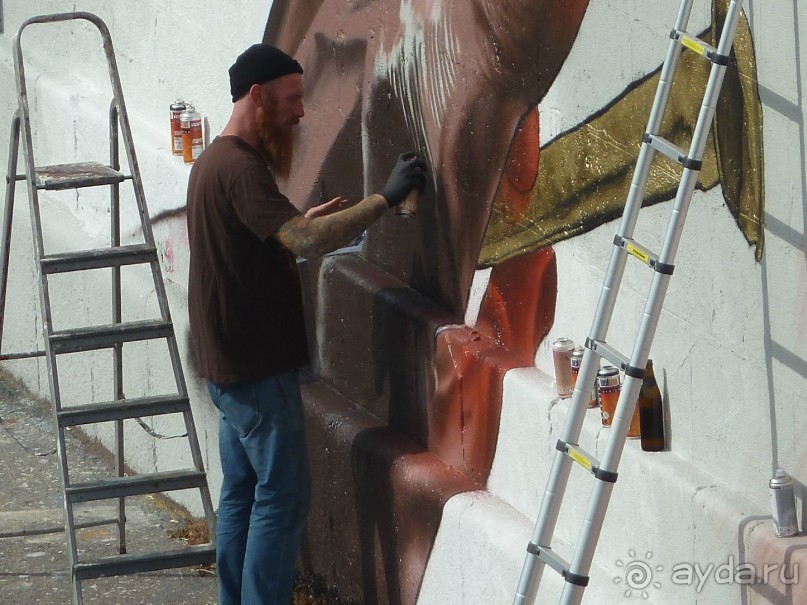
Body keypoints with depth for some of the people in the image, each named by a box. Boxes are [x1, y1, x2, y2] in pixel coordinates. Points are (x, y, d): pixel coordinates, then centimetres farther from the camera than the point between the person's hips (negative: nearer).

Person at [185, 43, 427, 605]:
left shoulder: (214, 161, 14)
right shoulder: (241, 168, -20)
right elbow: (304, 242, -33)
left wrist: (306, 221, 9)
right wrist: (385, 197, -29)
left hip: (231, 366, 10)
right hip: (259, 367, -10)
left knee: (242, 490, 14)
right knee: (283, 495, -7)